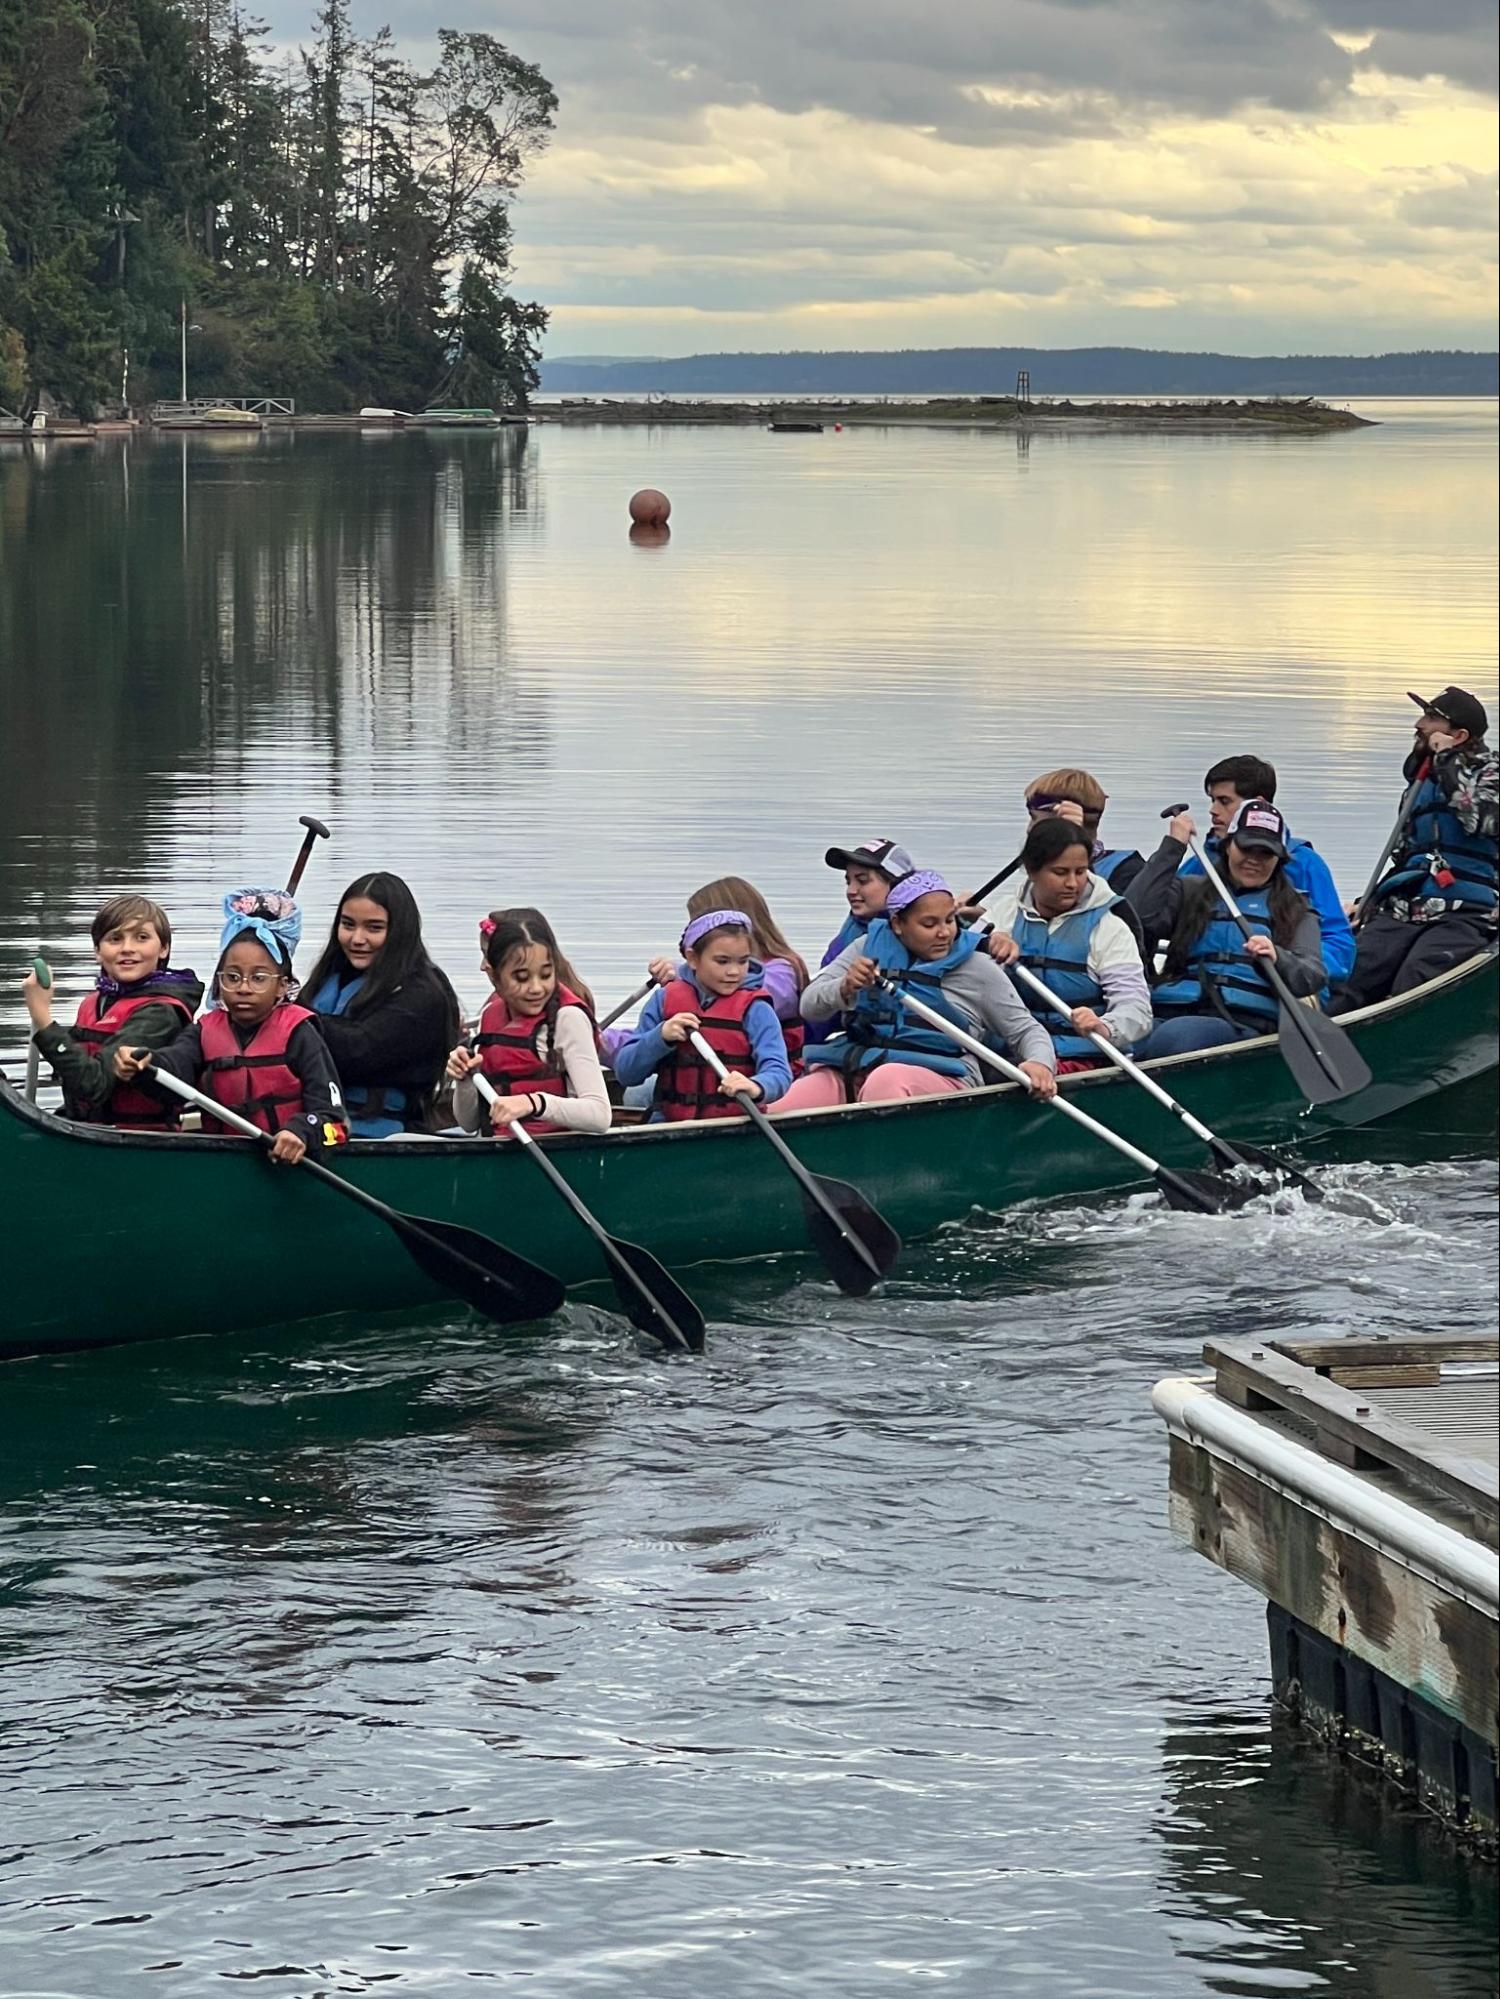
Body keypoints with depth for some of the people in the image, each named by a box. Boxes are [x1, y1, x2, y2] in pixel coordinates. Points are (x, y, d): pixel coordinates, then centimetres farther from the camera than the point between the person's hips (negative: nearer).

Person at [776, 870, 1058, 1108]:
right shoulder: (870, 948, 16)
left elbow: (1025, 1030, 16)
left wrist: (1038, 1062, -9)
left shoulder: (977, 968, 11)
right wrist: (844, 990, -15)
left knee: (886, 1081, -40)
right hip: (854, 1072, 3)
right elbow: (810, 1005, 9)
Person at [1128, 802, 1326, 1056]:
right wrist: (1173, 846, 9)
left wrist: (1277, 959, -16)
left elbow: (1314, 977, 8)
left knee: (1172, 1037, -38)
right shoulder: (1191, 891, 27)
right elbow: (1144, 915, 8)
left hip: (1243, 1022, -2)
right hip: (1171, 1013, 2)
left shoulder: (1295, 910, 23)